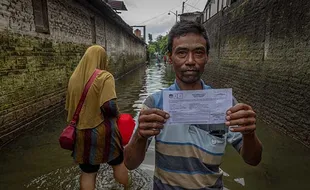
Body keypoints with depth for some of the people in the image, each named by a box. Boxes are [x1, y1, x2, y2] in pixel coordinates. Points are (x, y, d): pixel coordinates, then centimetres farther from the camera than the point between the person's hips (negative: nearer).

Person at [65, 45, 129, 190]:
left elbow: (68, 107, 11)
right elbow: (109, 106, -24)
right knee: (119, 163, 21)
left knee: (88, 172, 17)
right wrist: (116, 114, -4)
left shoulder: (74, 78, 4)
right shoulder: (105, 77, -14)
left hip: (82, 133, 5)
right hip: (103, 131, -4)